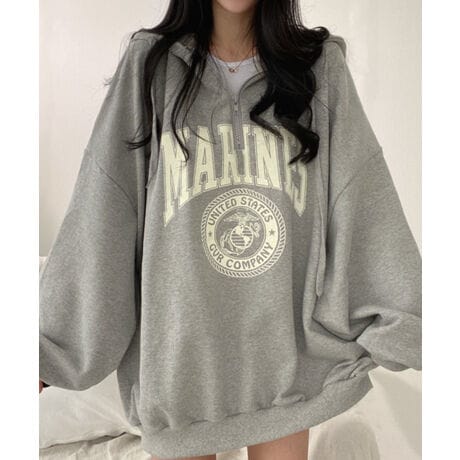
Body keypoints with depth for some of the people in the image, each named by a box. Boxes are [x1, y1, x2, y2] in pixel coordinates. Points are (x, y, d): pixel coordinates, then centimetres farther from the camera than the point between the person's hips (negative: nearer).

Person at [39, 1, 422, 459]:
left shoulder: (321, 65, 1)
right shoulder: (148, 63, -1)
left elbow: (366, 208, -2)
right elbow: (98, 213, -3)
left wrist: (408, 328, -5)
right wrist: (49, 348, -3)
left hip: (286, 349, 1)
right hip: (177, 348, 0)